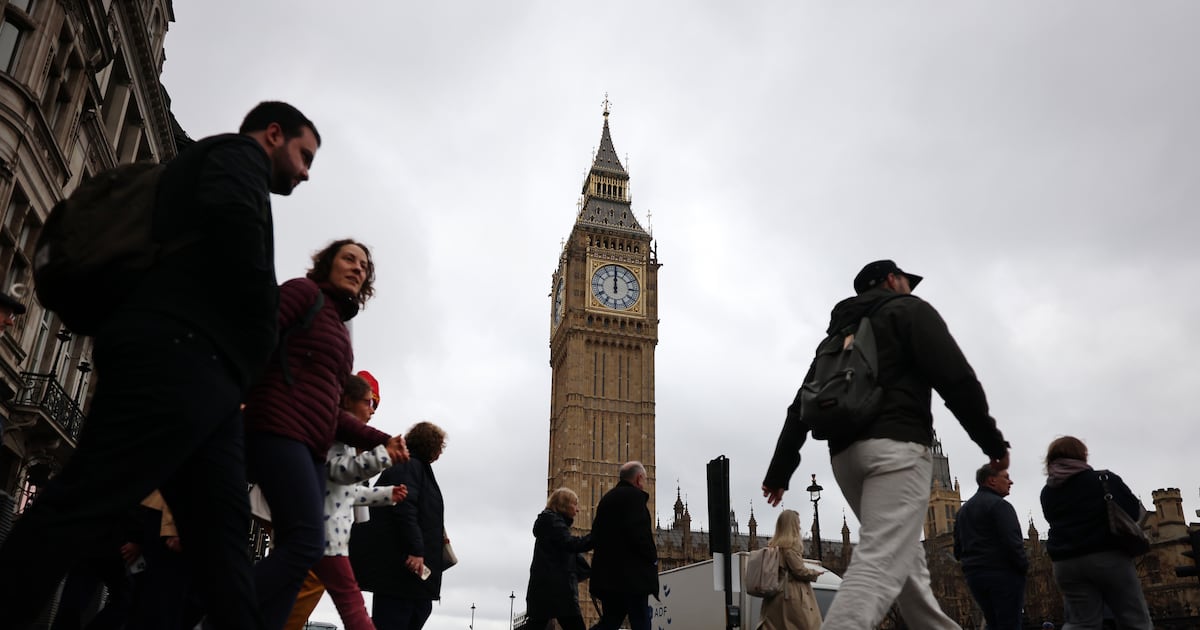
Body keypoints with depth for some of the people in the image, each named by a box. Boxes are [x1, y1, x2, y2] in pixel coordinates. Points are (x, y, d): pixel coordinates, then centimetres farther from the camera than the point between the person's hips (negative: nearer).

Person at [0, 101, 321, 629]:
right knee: (84, 507, -13)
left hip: (199, 372, 10)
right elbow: (231, 213, -15)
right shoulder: (237, 151, 9)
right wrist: (262, 332, -7)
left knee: (222, 531, 0)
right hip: (178, 353, -10)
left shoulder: (211, 166, 35)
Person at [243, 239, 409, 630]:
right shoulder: (306, 292, 4)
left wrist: (381, 441, 14)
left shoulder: (339, 332, 26)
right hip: (279, 432, -8)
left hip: (312, 449, 8)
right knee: (307, 543, -18)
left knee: (295, 552, 0)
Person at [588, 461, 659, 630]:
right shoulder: (634, 495, -8)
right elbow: (638, 532, -20)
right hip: (631, 574, -8)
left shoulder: (607, 498, 18)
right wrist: (653, 558, -6)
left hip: (607, 573, 8)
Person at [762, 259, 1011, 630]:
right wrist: (993, 442, 4)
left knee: (906, 560, 19)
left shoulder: (840, 333, 28)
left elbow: (802, 407, 21)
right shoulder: (909, 309, 10)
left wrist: (779, 470, 20)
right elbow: (955, 378, -5)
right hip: (895, 447, -7)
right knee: (879, 564, -18)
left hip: (845, 454, 8)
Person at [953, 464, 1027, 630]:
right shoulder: (998, 504, -8)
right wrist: (1024, 566, -4)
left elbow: (958, 550, 16)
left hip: (973, 576, 7)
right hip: (1003, 574, -7)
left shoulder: (963, 510, 17)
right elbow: (1012, 542, -18)